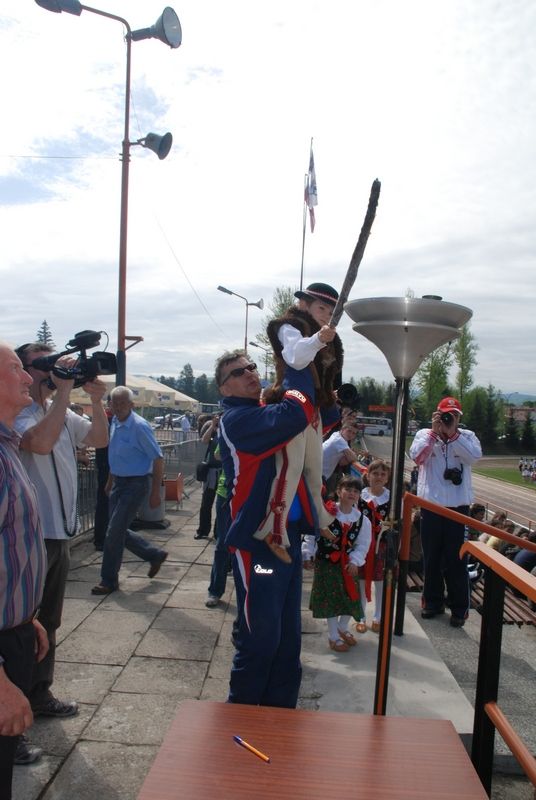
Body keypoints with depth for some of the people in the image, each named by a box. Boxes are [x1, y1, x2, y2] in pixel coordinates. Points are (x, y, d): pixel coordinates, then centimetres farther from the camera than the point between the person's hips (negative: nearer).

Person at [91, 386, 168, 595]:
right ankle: (155, 555, 30)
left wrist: (155, 492, -17)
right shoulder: (114, 423, 6)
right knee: (119, 531, 12)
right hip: (119, 482, 8)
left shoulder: (139, 426, -17)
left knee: (115, 531, -5)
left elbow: (158, 459, -17)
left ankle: (109, 580, 10)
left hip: (136, 484, -8)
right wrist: (110, 482, 22)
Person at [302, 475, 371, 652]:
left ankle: (342, 628, 38)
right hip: (325, 562, -4)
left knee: (351, 597, 9)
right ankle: (333, 636, 22)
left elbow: (363, 545, 0)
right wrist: (307, 556, -12)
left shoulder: (363, 520, -4)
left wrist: (355, 561, -12)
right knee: (330, 598, 3)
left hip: (347, 563, 4)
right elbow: (311, 535, -10)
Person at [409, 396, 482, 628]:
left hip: (458, 506, -1)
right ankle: (433, 601, 27)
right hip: (431, 505, 1)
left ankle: (459, 608, 16)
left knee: (456, 559, 3)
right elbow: (416, 456, -14)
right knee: (431, 557, 12)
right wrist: (434, 431, -16)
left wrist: (453, 433, -17)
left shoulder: (467, 436, 4)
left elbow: (476, 455, -15)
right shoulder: (425, 434, 3)